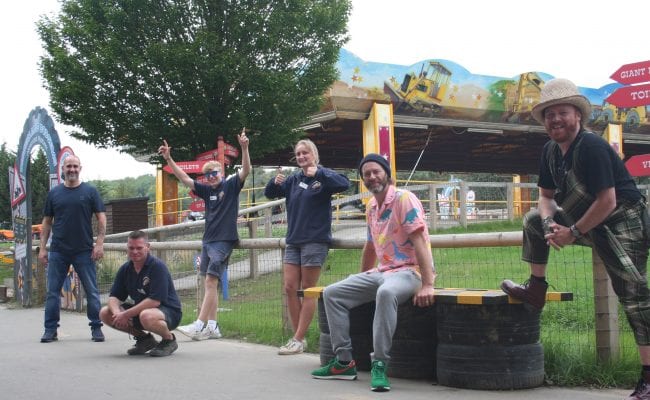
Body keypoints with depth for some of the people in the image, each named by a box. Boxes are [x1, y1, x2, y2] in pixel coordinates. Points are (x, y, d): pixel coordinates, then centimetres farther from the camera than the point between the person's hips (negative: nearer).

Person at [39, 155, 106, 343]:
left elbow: (101, 218, 1)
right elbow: (47, 222, 11)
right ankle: (50, 330, 12)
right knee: (52, 292, 4)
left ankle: (96, 328, 11)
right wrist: (42, 247, 5)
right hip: (58, 251, 2)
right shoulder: (54, 193, 9)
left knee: (92, 292, 2)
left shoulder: (90, 191, 3)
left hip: (84, 250, -2)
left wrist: (99, 243, -9)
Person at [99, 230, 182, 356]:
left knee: (146, 316, -40)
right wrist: (117, 312, -22)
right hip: (141, 309, 8)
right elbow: (114, 296, 2)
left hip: (168, 311, -8)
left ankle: (169, 339, -7)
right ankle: (144, 339, 10)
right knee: (105, 313, -5)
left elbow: (155, 300, -26)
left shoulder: (157, 266, -19)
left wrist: (126, 314, -25)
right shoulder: (125, 269, 3)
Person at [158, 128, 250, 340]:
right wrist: (168, 159, 4)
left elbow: (246, 171, -16)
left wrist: (244, 149, -31)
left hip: (224, 240, -7)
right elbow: (184, 178, 12)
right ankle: (212, 327, 10)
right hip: (208, 240, 7)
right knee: (210, 284, 6)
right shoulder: (207, 190, 13)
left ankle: (200, 325, -17)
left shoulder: (231, 186, -1)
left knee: (210, 282, -13)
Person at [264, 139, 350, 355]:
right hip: (293, 240, 6)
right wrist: (275, 182, -3)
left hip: (315, 240, -6)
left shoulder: (323, 176, -4)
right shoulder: (293, 180, 13)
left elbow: (344, 183, -21)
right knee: (290, 288, 3)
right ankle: (297, 337, 11)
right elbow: (270, 193, 19)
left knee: (308, 290, -1)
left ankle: (299, 340, 2)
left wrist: (318, 173, -27)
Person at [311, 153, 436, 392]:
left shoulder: (404, 199, -12)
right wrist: (361, 282, 28)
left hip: (409, 271, -8)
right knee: (332, 293, -2)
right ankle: (343, 362, -3)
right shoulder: (371, 207, 12)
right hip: (380, 272, 8)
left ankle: (379, 365, -33)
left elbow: (419, 242, -21)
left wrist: (427, 285, -29)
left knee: (386, 293, -41)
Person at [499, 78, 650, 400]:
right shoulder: (551, 151, 4)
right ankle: (535, 290, 23)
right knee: (535, 220, 16)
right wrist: (550, 224, -9)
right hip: (588, 221, 9)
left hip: (621, 223, -9)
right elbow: (546, 195, 12)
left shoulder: (591, 147, -23)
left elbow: (607, 202, -26)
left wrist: (574, 233, -18)